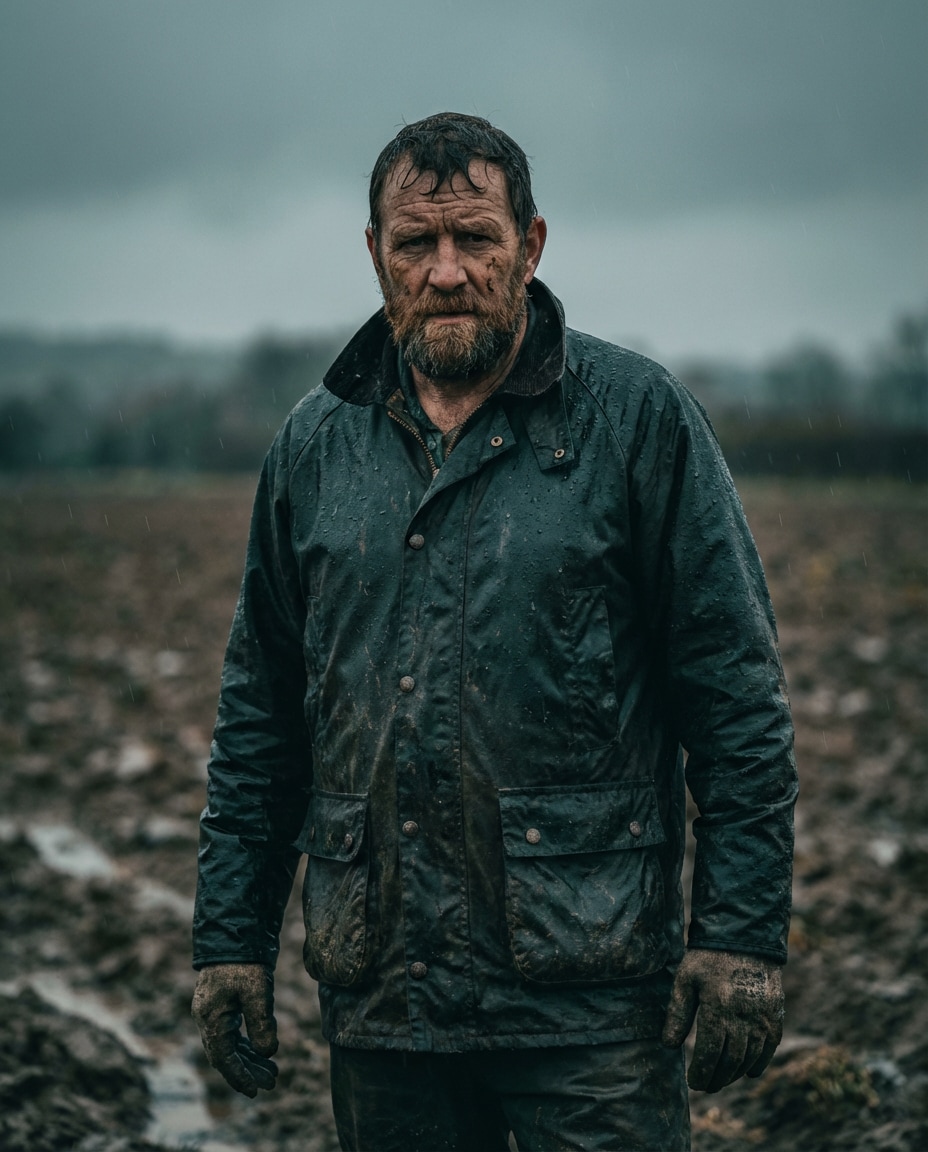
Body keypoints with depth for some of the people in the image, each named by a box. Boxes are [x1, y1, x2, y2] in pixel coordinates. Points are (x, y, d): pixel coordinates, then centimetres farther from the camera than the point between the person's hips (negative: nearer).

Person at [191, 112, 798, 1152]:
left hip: (588, 997, -3)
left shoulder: (639, 419, -2)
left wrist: (741, 937, -9)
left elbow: (737, 695, -3)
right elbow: (258, 713, 14)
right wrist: (230, 940, 10)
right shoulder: (315, 445, 10)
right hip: (378, 998, 4)